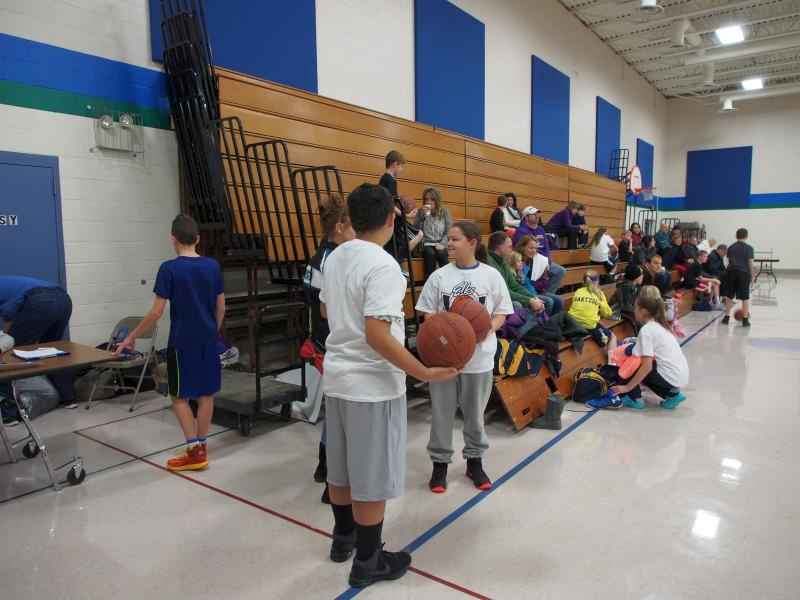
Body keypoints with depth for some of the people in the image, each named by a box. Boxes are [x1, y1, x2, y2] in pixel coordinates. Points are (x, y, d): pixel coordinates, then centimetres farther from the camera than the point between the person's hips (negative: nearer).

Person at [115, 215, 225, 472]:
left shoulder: (169, 269, -12)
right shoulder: (213, 266, 1)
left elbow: (156, 312, -13)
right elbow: (221, 308, 6)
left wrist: (131, 337, -1)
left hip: (182, 342, -5)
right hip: (208, 340, 5)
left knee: (179, 396, 6)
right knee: (206, 394, 11)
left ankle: (195, 452, 4)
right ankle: (201, 448, 20)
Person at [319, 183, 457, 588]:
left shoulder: (334, 258, 4)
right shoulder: (382, 265, -21)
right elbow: (377, 335, -28)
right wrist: (425, 373, -22)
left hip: (337, 376, 8)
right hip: (372, 384, -8)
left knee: (341, 467, 22)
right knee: (372, 478, 7)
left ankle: (343, 538, 40)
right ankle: (367, 562, 23)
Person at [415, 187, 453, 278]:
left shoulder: (444, 212, 9)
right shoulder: (420, 212, 9)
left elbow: (449, 231, 3)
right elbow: (417, 230, -4)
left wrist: (443, 244, -11)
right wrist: (423, 215, -11)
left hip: (440, 244, 0)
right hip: (426, 244, 0)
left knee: (441, 253, -34)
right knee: (430, 253, -34)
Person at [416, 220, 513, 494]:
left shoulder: (491, 275, -2)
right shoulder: (439, 276, -2)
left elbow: (501, 313, 3)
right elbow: (428, 314, 2)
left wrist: (488, 329, -16)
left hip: (479, 356, 0)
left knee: (475, 412, 15)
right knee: (442, 411, 9)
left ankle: (475, 460, 34)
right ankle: (440, 462, 26)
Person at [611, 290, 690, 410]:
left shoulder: (646, 330, -14)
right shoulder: (659, 325, 12)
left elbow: (647, 366, -20)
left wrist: (627, 387, -15)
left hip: (671, 376, -8)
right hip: (681, 375, 8)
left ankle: (634, 399, 3)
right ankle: (672, 393, 18)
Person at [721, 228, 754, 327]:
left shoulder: (730, 247, 10)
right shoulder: (749, 248, 0)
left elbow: (728, 261, 11)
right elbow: (750, 263, -3)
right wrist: (752, 276, 3)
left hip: (731, 272, 3)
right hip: (744, 273, -3)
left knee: (729, 296, 11)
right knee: (745, 297, 2)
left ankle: (727, 317, 14)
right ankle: (745, 320, 4)